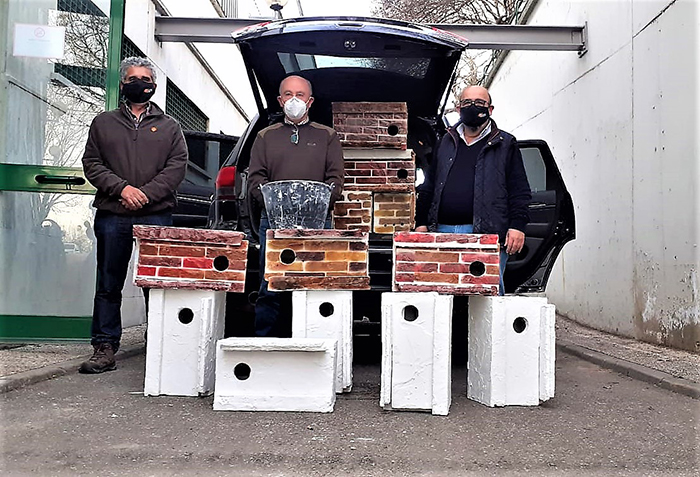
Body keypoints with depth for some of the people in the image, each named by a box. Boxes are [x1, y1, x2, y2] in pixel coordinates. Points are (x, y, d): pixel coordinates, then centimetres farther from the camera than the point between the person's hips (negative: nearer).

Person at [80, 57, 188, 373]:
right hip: (112, 216, 1)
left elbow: (177, 167, 2)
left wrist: (146, 193, -11)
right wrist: (122, 188, -9)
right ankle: (105, 349, 11)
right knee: (108, 286, 4)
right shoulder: (103, 123, 15)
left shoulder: (168, 127, 13)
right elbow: (91, 164, 7)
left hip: (156, 216, -1)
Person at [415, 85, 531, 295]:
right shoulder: (446, 142, 21)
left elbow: (519, 191, 4)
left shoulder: (505, 145, 10)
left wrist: (517, 226, -8)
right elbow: (428, 187, 21)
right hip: (443, 231, 4)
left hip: (487, 235, -3)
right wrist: (421, 222, 11)